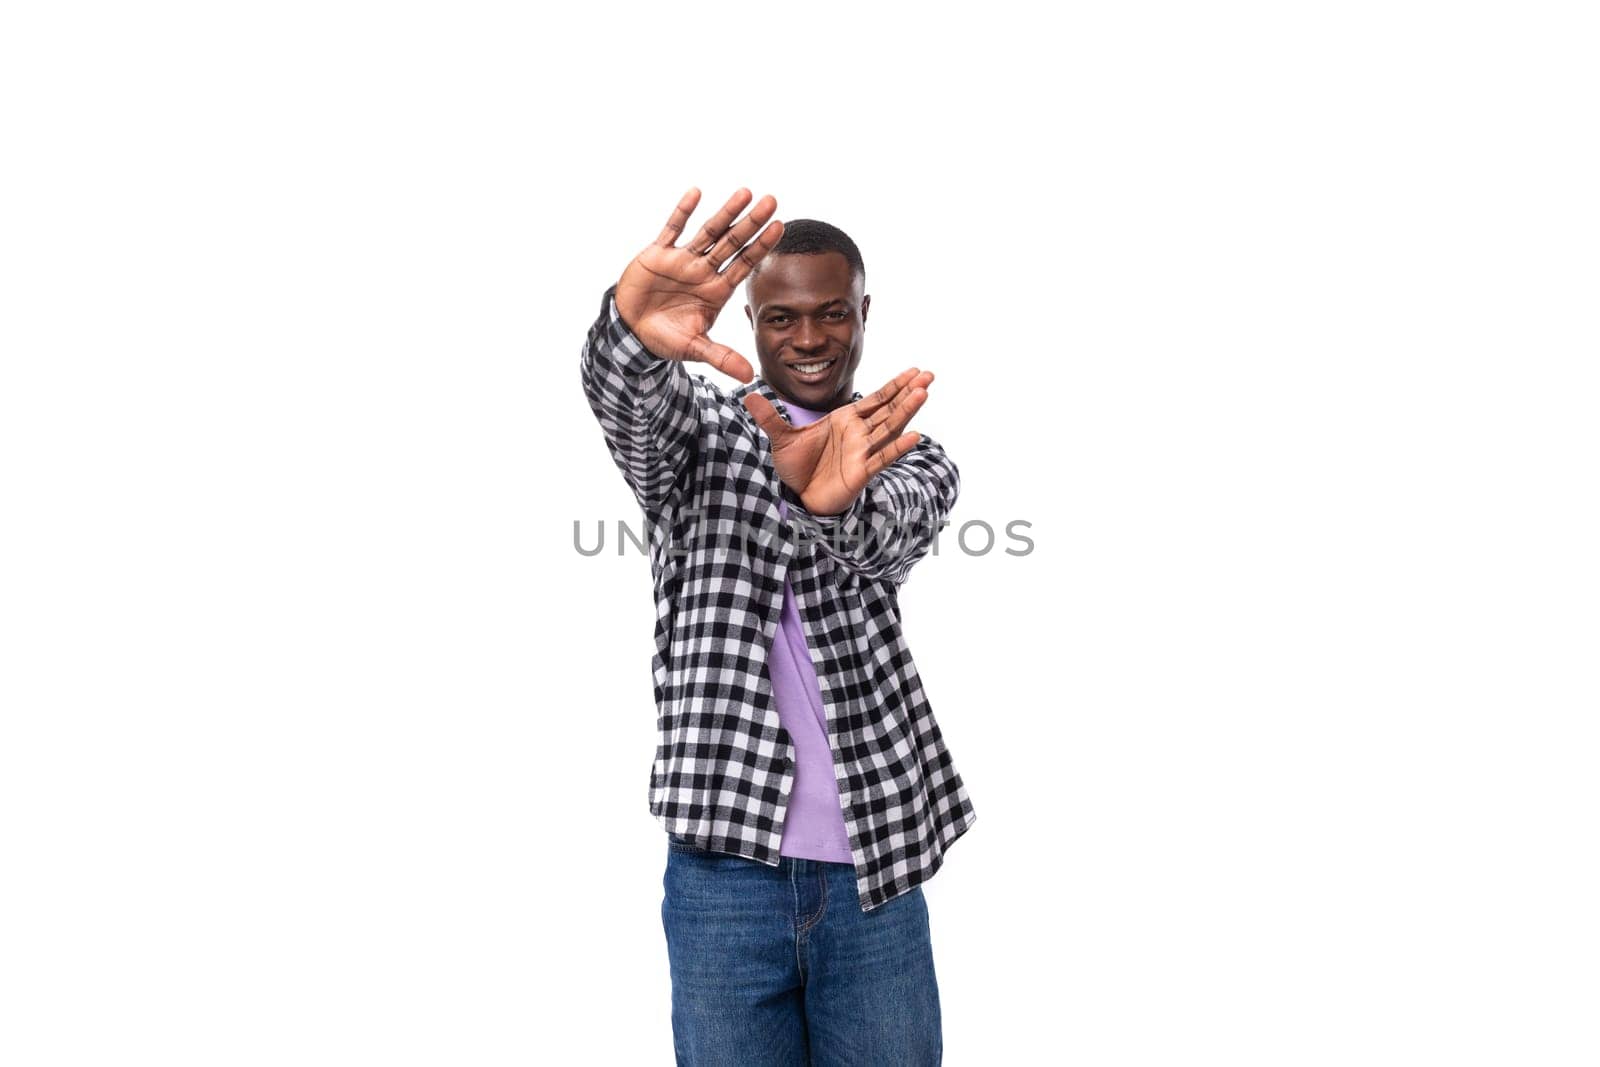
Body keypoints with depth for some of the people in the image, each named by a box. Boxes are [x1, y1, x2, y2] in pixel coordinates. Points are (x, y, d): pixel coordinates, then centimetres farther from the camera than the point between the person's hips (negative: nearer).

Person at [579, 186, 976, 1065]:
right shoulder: (699, 430, 7)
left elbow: (886, 535, -16)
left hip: (874, 866, 1)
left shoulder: (907, 456, 8)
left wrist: (832, 499, -40)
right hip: (724, 862, -1)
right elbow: (629, 401, -18)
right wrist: (633, 329, -42)